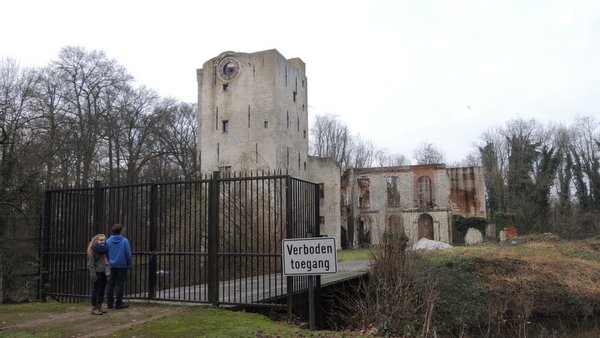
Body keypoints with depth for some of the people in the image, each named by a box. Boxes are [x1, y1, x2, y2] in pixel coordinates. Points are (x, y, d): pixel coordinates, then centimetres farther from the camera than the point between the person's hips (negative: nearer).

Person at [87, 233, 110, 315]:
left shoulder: (105, 248, 12)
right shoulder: (93, 250, -11)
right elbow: (90, 263, -13)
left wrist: (108, 271, 15)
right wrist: (93, 274, -18)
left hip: (104, 272, 7)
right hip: (97, 272, -7)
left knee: (102, 290, 12)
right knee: (96, 290, -2)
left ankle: (99, 306, 23)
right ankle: (94, 308, 6)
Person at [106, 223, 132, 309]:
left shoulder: (108, 241, 3)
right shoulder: (125, 241, -9)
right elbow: (128, 254, -8)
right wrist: (129, 265, 2)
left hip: (111, 266, 4)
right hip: (122, 266, -4)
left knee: (111, 284, 10)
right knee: (120, 284, 1)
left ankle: (110, 303, 12)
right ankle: (118, 303, 3)